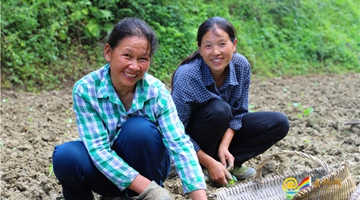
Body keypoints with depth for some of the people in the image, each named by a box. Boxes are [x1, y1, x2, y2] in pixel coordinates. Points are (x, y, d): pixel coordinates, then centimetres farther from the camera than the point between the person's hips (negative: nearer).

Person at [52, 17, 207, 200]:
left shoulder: (157, 92, -18)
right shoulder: (85, 90, -21)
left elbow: (180, 145, -25)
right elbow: (98, 149, -26)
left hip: (145, 168, 1)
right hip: (106, 170, 0)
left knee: (139, 128, -30)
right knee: (66, 156, -30)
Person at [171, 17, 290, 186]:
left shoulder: (241, 65, -17)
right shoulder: (186, 76, -30)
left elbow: (239, 112, -6)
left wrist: (224, 145, -20)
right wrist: (209, 163, -27)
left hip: (224, 131, 5)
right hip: (192, 137, -5)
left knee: (279, 123, -8)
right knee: (219, 110, -35)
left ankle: (230, 163, -5)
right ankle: (199, 167, -14)